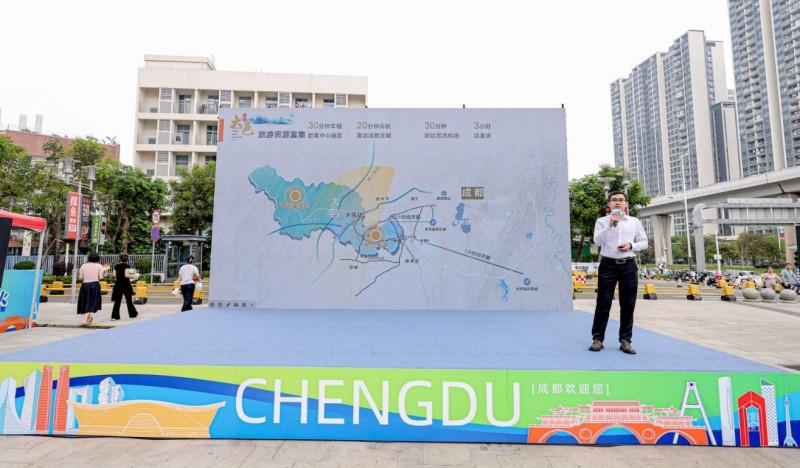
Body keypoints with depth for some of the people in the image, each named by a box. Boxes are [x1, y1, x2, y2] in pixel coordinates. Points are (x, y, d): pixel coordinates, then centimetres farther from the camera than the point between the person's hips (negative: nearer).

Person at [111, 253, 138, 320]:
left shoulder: (116, 266, 6)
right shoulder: (127, 265, -10)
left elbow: (114, 275, 8)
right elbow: (126, 275, -18)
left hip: (118, 284, 4)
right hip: (126, 284, -4)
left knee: (117, 301, 5)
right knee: (129, 300, 9)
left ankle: (114, 316, -2)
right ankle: (132, 314, 21)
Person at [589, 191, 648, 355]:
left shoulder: (635, 222, 11)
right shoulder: (602, 221, 4)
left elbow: (644, 242, 13)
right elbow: (597, 241, -8)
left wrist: (631, 245, -7)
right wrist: (610, 225, -17)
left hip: (628, 265, 2)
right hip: (608, 264, -2)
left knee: (628, 305, 4)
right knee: (603, 303, -2)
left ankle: (625, 340, 14)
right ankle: (598, 339, 5)